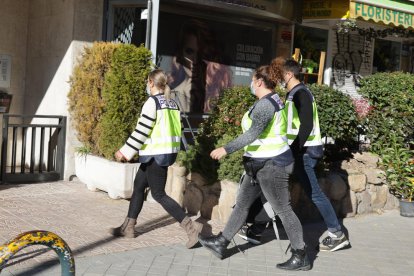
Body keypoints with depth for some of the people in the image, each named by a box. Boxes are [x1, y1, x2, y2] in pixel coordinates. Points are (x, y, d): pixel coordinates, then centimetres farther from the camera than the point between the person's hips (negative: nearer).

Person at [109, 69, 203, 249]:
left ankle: (191, 226, -8)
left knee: (158, 194, -3)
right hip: (168, 152, 9)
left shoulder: (152, 102, -13)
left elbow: (142, 130, -17)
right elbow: (175, 128, 12)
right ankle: (128, 227, 25)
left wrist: (125, 151, -11)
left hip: (155, 154, -9)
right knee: (138, 186, 18)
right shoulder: (172, 103, 11)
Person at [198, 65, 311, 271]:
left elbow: (253, 133, -29)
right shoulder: (272, 101, 12)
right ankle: (221, 244, 23)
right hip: (263, 163, 11)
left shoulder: (265, 104, -19)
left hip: (271, 165, -11)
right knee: (242, 203, 14)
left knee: (282, 210, -4)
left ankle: (301, 258, 5)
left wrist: (226, 149, -30)